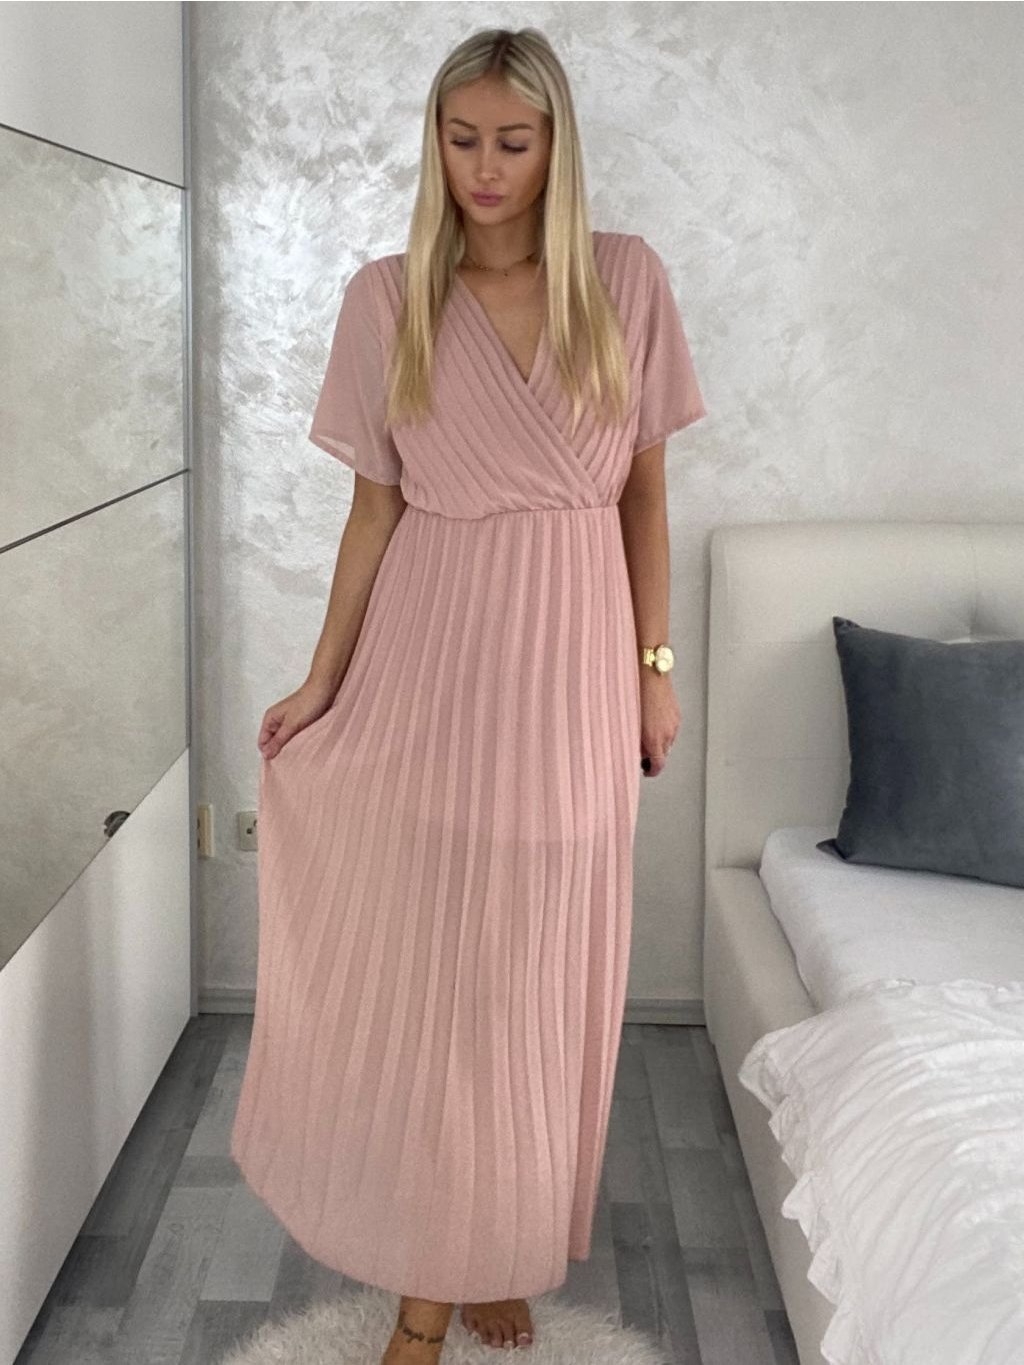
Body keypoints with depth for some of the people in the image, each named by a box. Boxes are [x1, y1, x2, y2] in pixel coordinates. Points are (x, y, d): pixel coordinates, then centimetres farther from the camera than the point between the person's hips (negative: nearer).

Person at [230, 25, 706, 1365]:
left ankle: (508, 1251, 30)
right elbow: (377, 503, 2)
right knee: (424, 964, 4)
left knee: (541, 969, 10)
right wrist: (321, 680, 2)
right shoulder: (387, 297, -1)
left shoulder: (627, 281, 0)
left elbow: (644, 491, 5)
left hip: (574, 656, 1)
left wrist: (656, 664, 4)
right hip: (436, 649, -1)